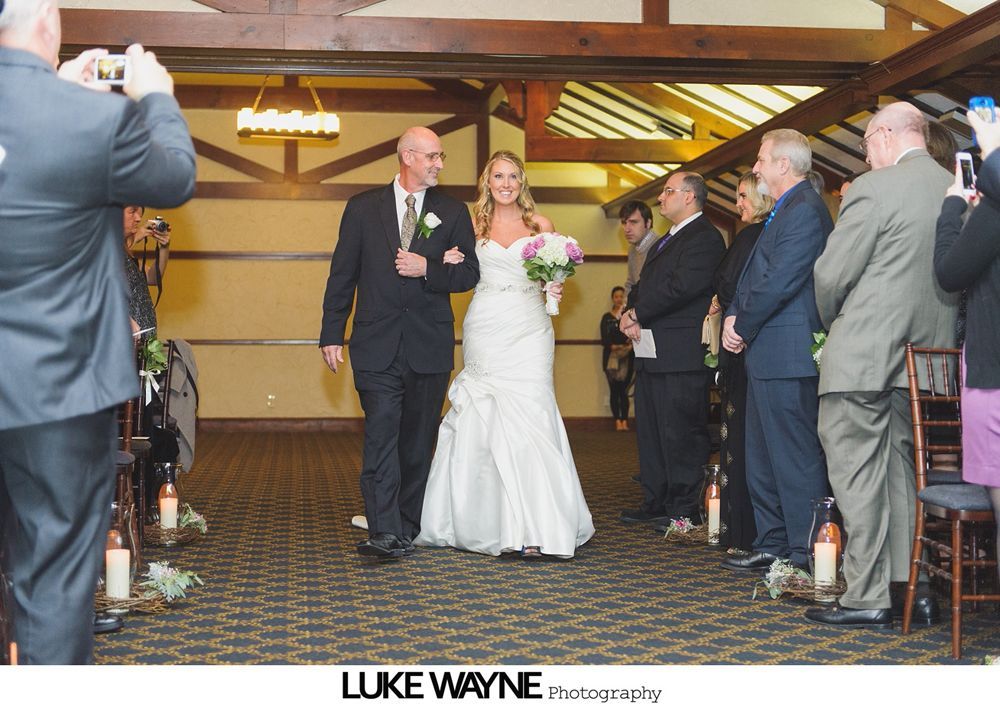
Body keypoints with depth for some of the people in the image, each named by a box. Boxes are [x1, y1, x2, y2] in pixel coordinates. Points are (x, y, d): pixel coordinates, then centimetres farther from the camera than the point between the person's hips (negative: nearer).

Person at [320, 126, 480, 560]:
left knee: (418, 440, 9)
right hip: (377, 345, -1)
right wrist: (332, 334, 2)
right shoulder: (363, 208, 6)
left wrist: (428, 270, -13)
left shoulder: (453, 212, 8)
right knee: (381, 434, -11)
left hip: (430, 346, 2)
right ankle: (385, 532, -14)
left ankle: (409, 527, 20)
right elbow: (342, 275, 6)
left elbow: (469, 273, 5)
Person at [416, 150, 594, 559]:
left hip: (529, 330, -1)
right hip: (486, 330, 1)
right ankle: (498, 522, 3)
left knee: (529, 415, -11)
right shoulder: (474, 226, 11)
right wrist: (451, 262, -5)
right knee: (487, 421, -4)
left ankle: (535, 527, -11)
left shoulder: (541, 226, 10)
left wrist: (556, 288, -5)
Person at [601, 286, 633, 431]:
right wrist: (613, 346, -18)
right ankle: (617, 421, 2)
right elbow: (604, 340, 2)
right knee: (614, 390, -1)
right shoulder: (606, 317, 9)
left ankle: (624, 421, 0)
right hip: (611, 357, 1)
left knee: (623, 390, -2)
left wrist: (630, 345, -20)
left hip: (627, 357, -1)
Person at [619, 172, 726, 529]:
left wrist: (638, 313, -13)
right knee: (650, 431, 13)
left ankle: (684, 509, 3)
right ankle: (655, 503, 22)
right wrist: (630, 316, -1)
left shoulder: (704, 238, -9)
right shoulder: (664, 242, 24)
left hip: (681, 354, -10)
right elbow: (643, 286, 20)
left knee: (679, 431, -5)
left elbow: (682, 286, -21)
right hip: (651, 352, 10)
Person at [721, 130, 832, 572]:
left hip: (787, 354, -11)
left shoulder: (804, 211, -14)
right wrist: (733, 317, 5)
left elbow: (780, 283, -20)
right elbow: (753, 277, 20)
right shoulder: (785, 210, 20)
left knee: (796, 456, -5)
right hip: (767, 354, 11)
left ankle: (806, 554, 2)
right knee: (762, 456, 16)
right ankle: (771, 546, 25)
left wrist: (743, 329, -9)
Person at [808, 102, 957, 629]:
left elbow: (831, 275, -11)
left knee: (856, 473, -1)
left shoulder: (874, 189, -12)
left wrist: (831, 323, 8)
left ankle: (868, 599, 2)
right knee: (900, 469, 15)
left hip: (864, 354, -7)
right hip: (924, 356, 7)